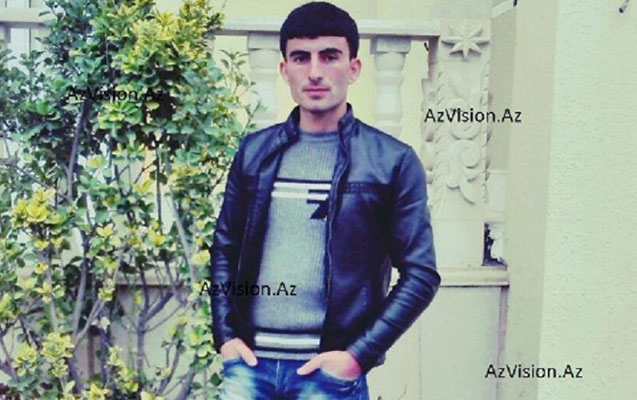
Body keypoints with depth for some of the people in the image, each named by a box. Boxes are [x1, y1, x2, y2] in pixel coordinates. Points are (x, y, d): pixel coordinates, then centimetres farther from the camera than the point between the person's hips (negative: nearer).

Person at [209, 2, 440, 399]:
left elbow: (420, 274, -4)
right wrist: (226, 334, 2)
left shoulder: (393, 161, -4)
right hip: (250, 361, 3)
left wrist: (359, 354, -10)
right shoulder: (255, 151, 5)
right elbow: (225, 248, 12)